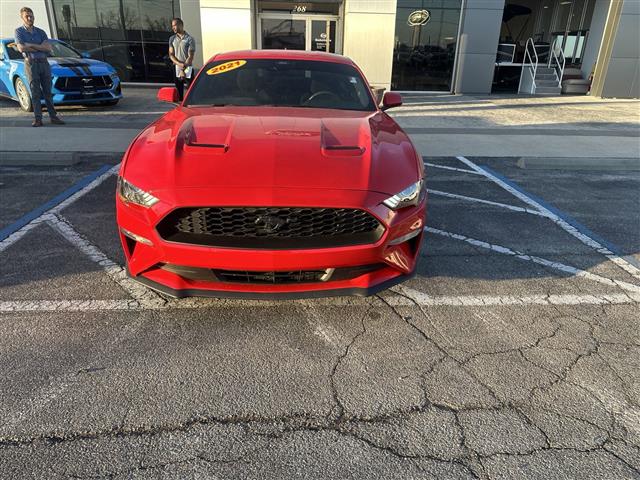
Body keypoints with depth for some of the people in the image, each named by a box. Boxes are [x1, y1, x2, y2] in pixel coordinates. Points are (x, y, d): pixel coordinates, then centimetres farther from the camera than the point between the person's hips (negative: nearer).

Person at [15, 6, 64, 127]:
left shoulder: (41, 32, 12)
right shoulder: (19, 31, 3)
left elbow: (48, 48, -2)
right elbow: (21, 48, -11)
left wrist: (31, 45, -9)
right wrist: (41, 48, -5)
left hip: (44, 63, 3)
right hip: (31, 64, -3)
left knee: (48, 92, 5)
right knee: (35, 93, -4)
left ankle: (53, 116, 9)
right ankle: (38, 119, -3)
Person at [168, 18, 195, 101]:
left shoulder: (189, 39, -2)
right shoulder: (172, 39, 11)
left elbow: (191, 57, -6)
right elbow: (171, 55, 6)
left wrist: (183, 70, -13)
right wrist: (180, 64, -13)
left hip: (188, 70, -3)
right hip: (176, 70, 3)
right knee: (179, 93, 3)